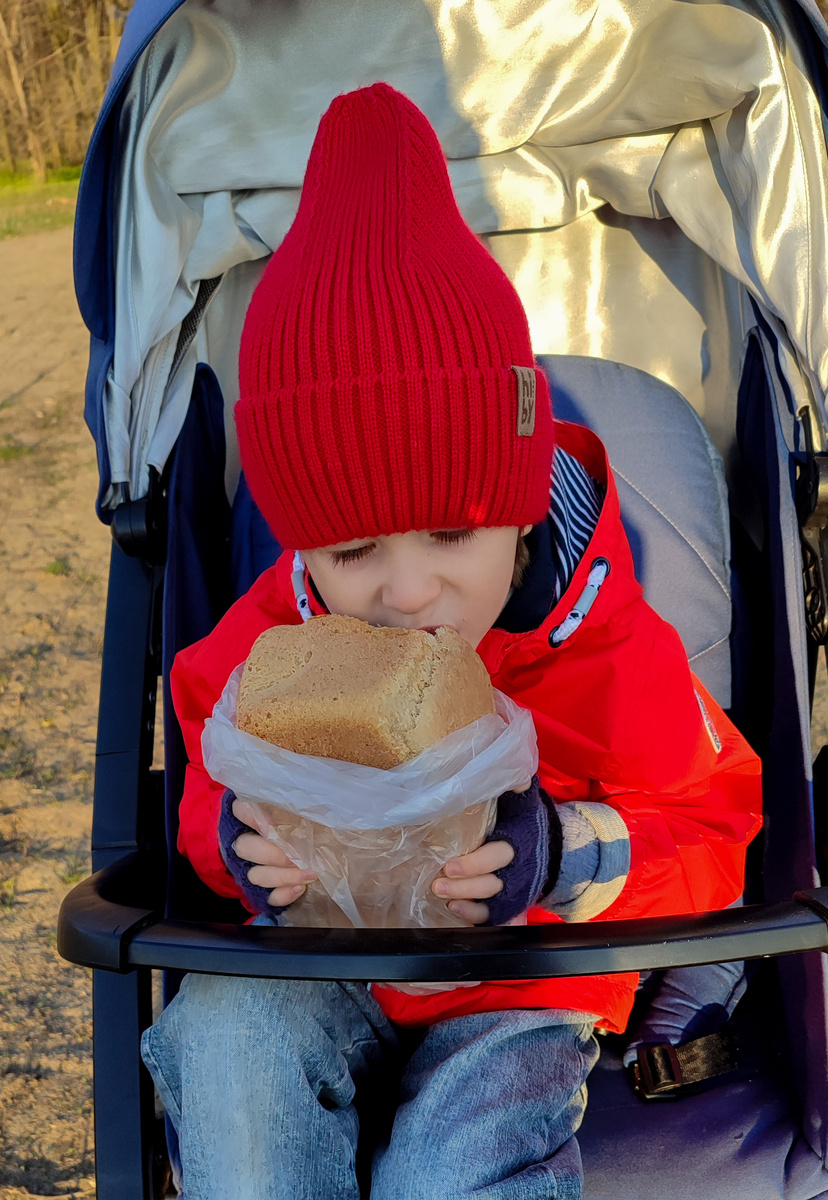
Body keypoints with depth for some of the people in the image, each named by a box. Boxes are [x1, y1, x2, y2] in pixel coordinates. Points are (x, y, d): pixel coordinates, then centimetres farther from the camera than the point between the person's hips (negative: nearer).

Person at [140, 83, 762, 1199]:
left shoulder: (615, 657, -19)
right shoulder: (271, 639, -12)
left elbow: (709, 835, -8)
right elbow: (217, 781, 5)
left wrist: (566, 856, -28)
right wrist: (234, 838, -21)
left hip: (525, 989, -2)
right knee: (223, 1028, -28)